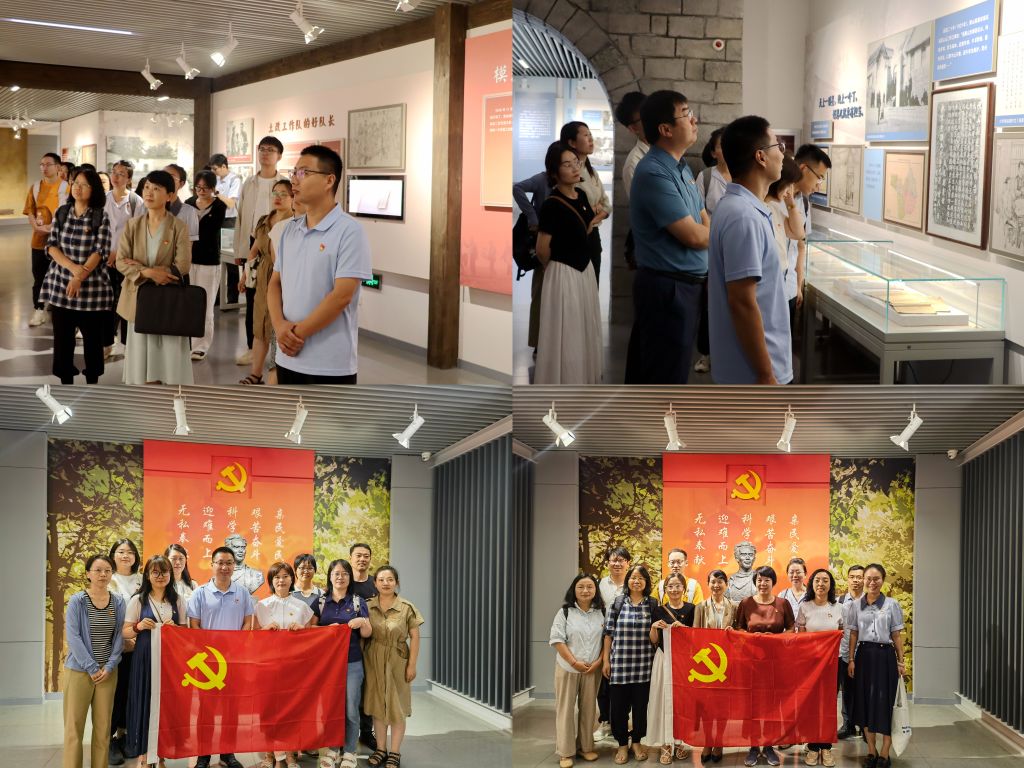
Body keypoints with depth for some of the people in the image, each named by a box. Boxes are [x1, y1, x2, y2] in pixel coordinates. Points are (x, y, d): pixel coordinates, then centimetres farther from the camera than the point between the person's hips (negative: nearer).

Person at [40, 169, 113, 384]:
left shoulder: (101, 217, -3)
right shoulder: (61, 212, 6)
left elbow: (100, 251, -10)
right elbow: (51, 246, 1)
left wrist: (80, 277, -21)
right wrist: (73, 267, -14)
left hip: (92, 287, -2)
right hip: (60, 285, 2)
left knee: (93, 338, 3)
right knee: (62, 337, 4)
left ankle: (92, 380, 16)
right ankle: (65, 381, 14)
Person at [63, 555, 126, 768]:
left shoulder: (118, 602, 6)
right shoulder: (77, 601, -5)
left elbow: (119, 637, 6)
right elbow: (73, 637, -9)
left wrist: (109, 666, -5)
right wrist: (91, 668, -13)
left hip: (107, 671, 3)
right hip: (79, 670, -3)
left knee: (103, 726, 4)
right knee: (74, 725, -4)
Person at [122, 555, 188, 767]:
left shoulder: (178, 600, 9)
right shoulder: (138, 600, 3)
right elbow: (125, 632, 3)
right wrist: (139, 626, -16)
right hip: (144, 657, -2)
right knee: (144, 701, -2)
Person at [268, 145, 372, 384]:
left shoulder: (349, 231, -11)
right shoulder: (290, 230, 11)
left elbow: (342, 295, -17)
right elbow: (275, 283, 14)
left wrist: (298, 333, -13)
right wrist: (280, 326, -6)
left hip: (330, 364, -7)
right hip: (288, 358, 7)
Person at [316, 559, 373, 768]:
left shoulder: (358, 602, 5)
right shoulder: (320, 602, 8)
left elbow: (367, 633, 5)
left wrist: (362, 622, -17)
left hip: (352, 663, -1)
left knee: (351, 710, 0)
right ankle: (330, 749, 15)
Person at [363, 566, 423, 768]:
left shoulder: (407, 608, -6)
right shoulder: (367, 606, 0)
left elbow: (414, 637, -4)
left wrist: (412, 665, -8)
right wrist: (361, 659, -2)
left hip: (397, 662, -2)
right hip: (373, 661, 2)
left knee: (397, 706, 3)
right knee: (377, 705, 9)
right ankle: (381, 749, 20)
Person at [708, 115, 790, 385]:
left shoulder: (739, 207, 11)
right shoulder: (743, 217, -21)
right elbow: (742, 303, -24)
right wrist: (766, 375, -22)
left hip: (745, 365, 10)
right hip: (752, 369, -10)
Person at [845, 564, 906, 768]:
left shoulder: (892, 605, 0)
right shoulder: (856, 605, 5)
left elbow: (897, 635, 2)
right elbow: (853, 635, 8)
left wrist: (901, 661, 0)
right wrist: (851, 660, 2)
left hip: (884, 655, -2)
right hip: (864, 655, 2)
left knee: (884, 702, -2)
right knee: (865, 701, 5)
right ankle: (871, 752, 17)